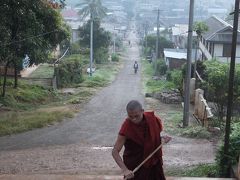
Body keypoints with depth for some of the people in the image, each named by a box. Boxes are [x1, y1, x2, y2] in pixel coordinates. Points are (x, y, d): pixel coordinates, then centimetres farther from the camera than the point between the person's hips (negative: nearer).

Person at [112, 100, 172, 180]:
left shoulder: (152, 119, -11)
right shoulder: (126, 128, -22)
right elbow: (115, 151, -22)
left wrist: (162, 138, -9)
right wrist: (124, 169, -34)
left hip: (153, 162, 4)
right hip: (134, 167, -4)